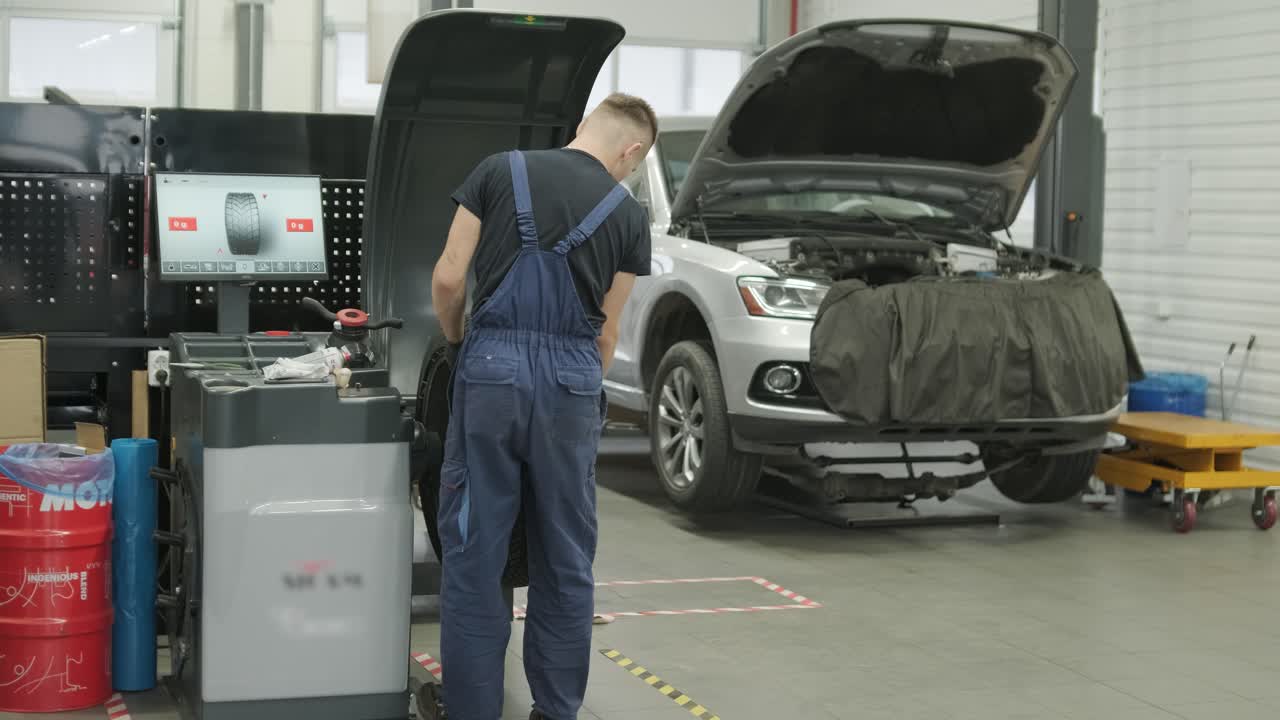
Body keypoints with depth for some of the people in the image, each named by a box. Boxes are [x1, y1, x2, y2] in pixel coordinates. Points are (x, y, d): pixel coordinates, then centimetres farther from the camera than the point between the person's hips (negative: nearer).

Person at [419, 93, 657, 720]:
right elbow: (606, 329, 12)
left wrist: (454, 341, 21)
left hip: (492, 366, -1)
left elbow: (448, 278, 3)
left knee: (474, 547, 7)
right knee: (566, 556, 12)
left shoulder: (499, 171, 6)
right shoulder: (628, 214, 8)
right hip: (574, 378, 1)